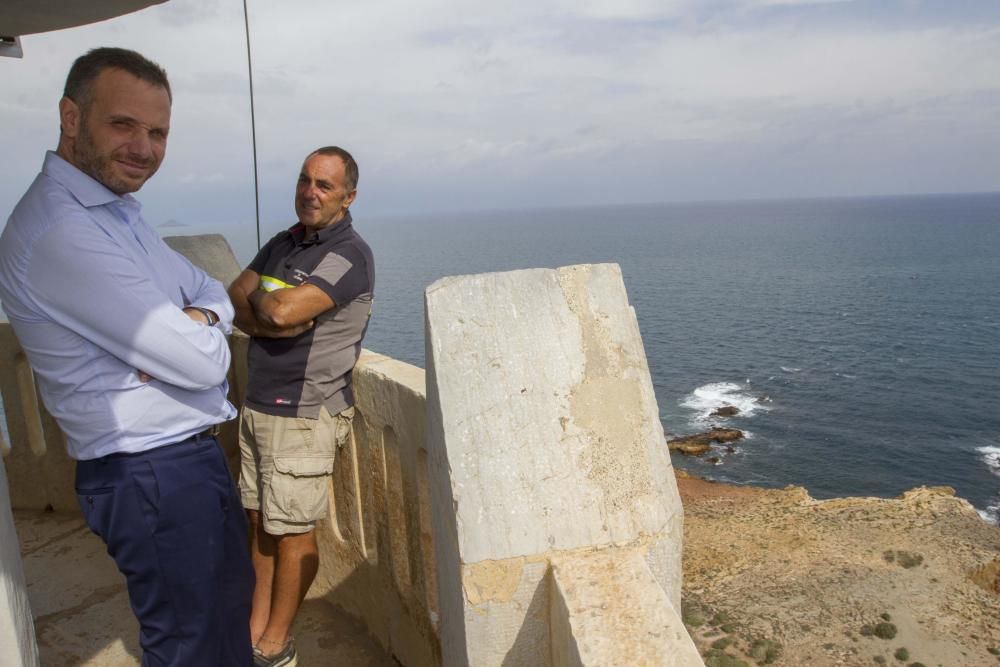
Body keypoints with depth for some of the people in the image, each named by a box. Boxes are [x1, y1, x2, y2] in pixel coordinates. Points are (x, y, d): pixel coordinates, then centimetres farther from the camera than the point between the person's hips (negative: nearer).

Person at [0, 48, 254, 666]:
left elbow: (215, 294, 9)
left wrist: (189, 327, -13)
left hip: (192, 453, 9)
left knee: (230, 598, 27)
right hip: (154, 475, -9)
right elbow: (203, 362, -27)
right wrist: (199, 335, -4)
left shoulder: (118, 210, 8)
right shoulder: (58, 233, -24)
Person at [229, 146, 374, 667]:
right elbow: (234, 300, 5)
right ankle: (255, 624, 32)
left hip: (304, 415, -7)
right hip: (256, 406, 7)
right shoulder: (282, 244, 12)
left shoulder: (350, 254, -14)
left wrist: (258, 300, -2)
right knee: (259, 520, 15)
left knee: (292, 531, 4)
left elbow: (281, 310, -25)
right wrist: (269, 318, -15)